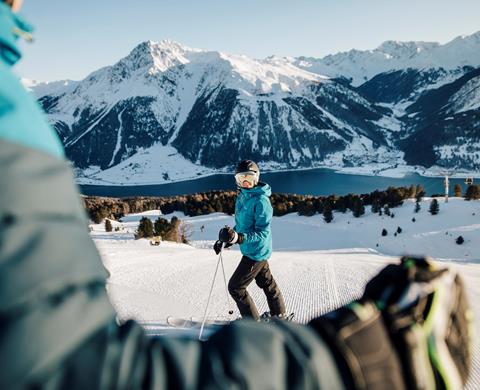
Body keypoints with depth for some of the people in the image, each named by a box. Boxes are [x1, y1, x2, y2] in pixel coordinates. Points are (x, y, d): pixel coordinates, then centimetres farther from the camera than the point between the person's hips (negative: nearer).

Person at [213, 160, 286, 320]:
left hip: (256, 252, -9)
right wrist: (223, 240, 11)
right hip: (255, 251, 9)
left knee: (235, 287, -3)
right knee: (267, 282, 22)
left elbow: (262, 233, -25)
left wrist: (239, 238, -38)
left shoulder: (261, 201, -23)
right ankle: (279, 315, 41)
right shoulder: (242, 197, 4)